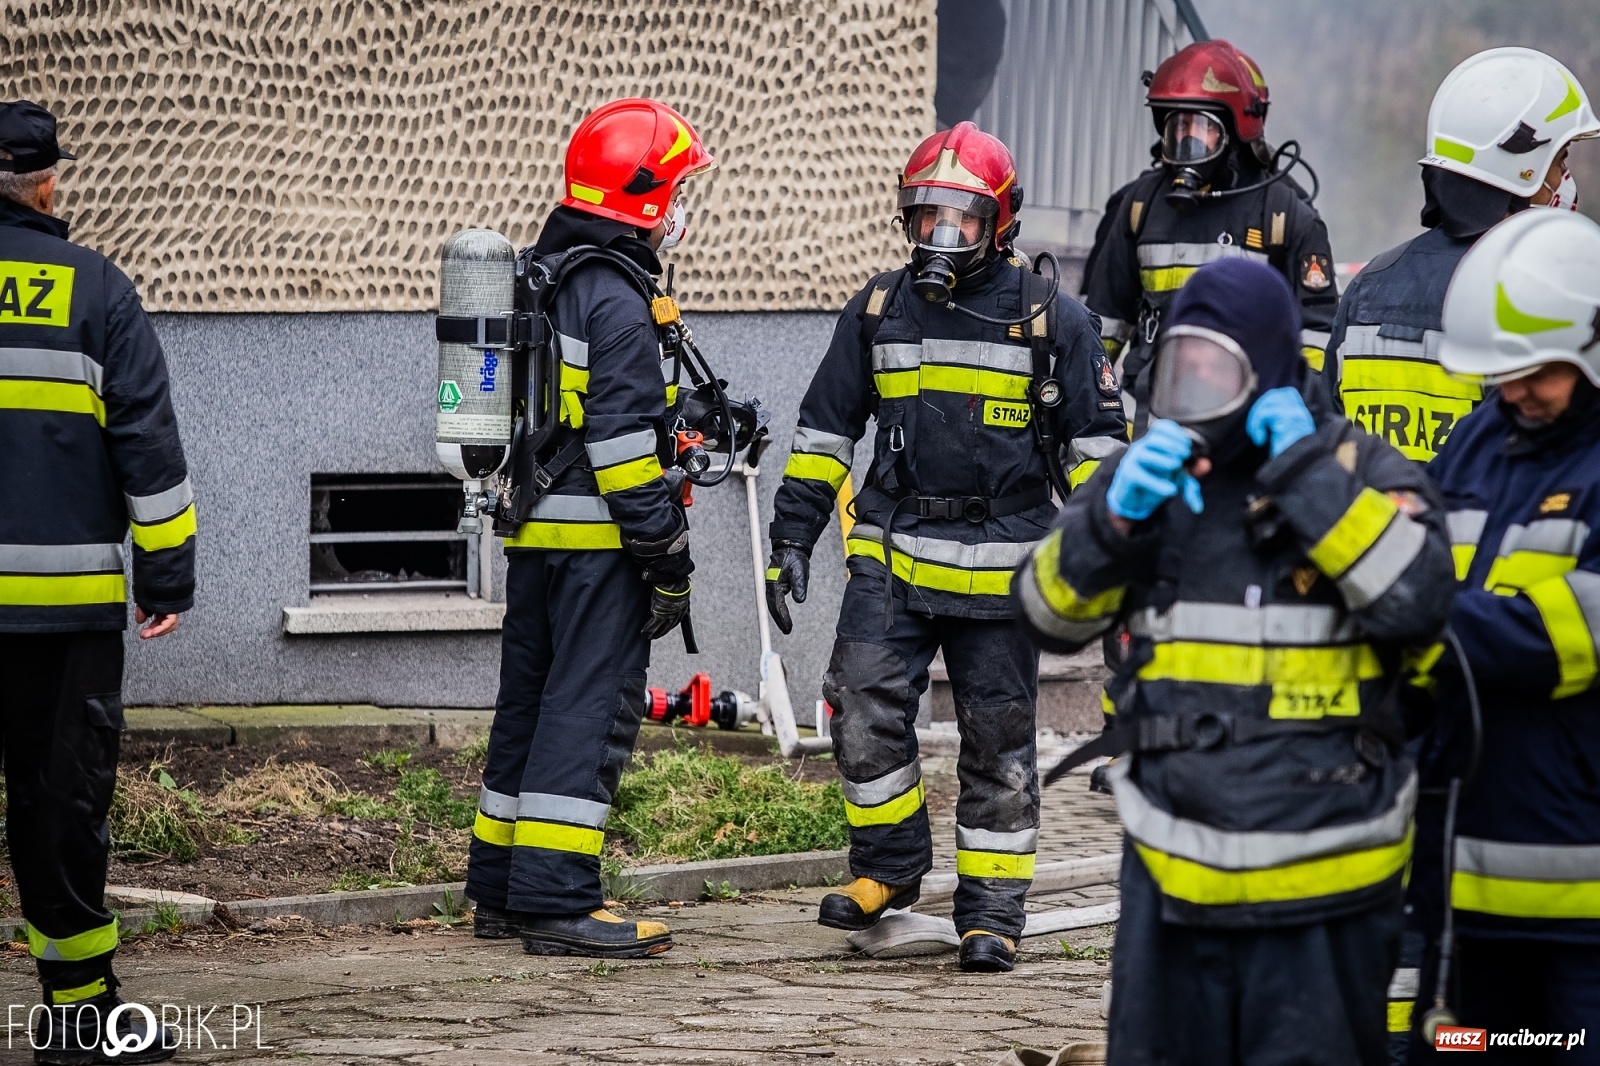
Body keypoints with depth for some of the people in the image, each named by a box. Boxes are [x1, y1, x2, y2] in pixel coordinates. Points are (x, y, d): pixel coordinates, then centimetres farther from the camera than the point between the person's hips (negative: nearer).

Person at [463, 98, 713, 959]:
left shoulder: (537, 278, 15)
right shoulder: (616, 297, -15)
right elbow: (623, 437, -20)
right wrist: (667, 555, -16)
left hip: (534, 530, 10)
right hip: (598, 539, -10)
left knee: (530, 702, 15)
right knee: (589, 709, -7)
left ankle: (501, 888, 21)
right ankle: (556, 899, -9)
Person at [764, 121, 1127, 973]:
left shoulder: (1048, 318, 0)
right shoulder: (878, 310, 8)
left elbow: (1095, 442, 4)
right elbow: (823, 430, 14)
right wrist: (791, 538, 8)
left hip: (1002, 567, -2)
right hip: (891, 554, 2)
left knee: (997, 741, 2)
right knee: (864, 705, -14)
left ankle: (991, 910, 11)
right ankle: (889, 866, 5)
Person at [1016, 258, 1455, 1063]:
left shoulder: (1362, 475, -4)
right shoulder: (1147, 474, 10)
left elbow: (1418, 600, -21)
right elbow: (1051, 615, 6)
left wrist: (1309, 480, -20)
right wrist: (1113, 517, -11)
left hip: (1319, 879, -4)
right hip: (1172, 870, 4)